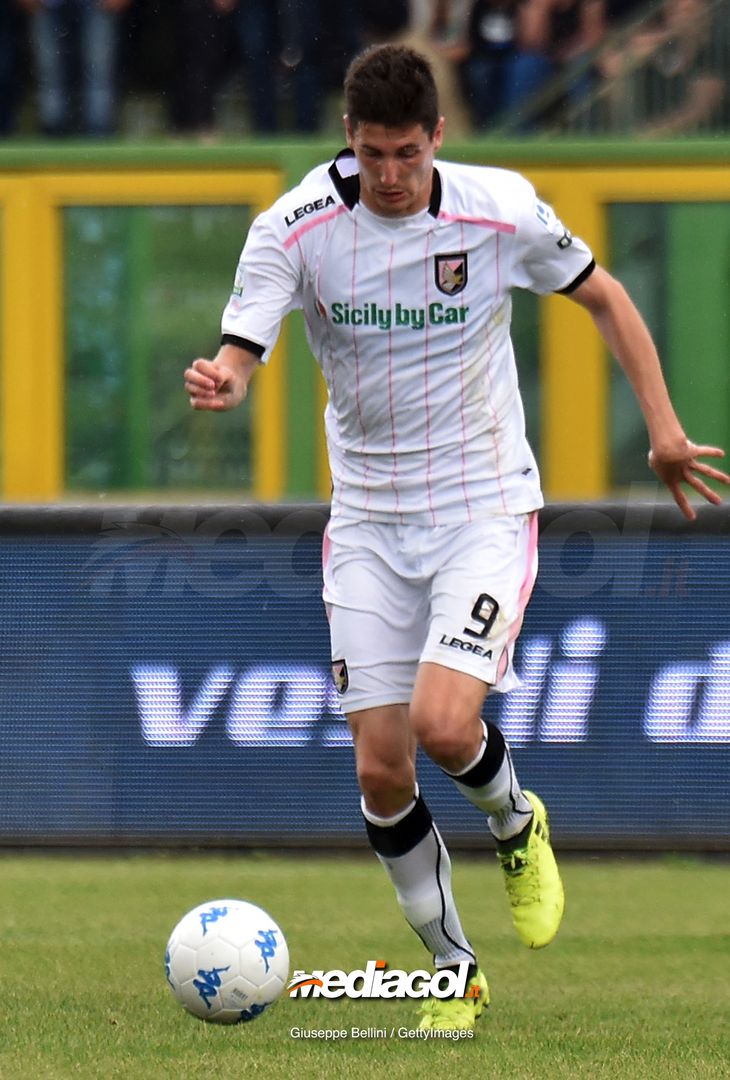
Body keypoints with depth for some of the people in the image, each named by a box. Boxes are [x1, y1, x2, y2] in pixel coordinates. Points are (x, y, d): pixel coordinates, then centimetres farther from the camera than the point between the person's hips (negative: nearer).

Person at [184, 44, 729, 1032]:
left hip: (486, 511, -2)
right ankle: (456, 972, 16)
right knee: (380, 770, -2)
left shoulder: (501, 210, -10)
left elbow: (601, 295, 6)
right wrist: (219, 383, -41)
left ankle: (517, 823, 13)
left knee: (443, 726, -23)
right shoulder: (295, 229, -10)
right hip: (368, 522, 2)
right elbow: (240, 353, -16)